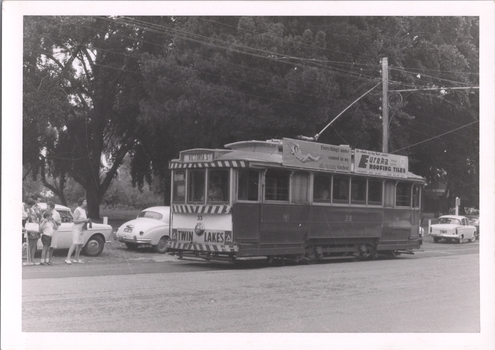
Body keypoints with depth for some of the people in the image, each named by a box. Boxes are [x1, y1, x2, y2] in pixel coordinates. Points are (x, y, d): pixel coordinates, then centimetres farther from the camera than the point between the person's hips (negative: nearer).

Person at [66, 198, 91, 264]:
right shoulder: (77, 210, -14)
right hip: (76, 229, -9)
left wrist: (87, 221, 5)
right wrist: (84, 220, -20)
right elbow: (75, 221, -19)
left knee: (80, 244, 8)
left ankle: (76, 258, 17)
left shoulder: (84, 210, 14)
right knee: (75, 244, -15)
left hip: (82, 229, 9)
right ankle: (68, 259, -16)